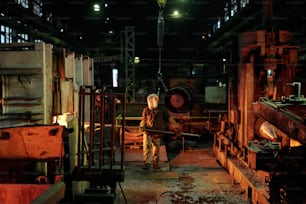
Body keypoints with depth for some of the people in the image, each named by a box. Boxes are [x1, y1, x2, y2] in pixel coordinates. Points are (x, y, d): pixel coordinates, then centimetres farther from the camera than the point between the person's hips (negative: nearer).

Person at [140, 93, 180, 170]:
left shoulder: (162, 110, 1)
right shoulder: (146, 110, 6)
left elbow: (170, 118, 0)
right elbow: (143, 120, 12)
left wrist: (176, 127, -8)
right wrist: (142, 126, -8)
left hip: (158, 133, 0)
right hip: (148, 132, 0)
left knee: (156, 149, 8)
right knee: (147, 147, -12)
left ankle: (155, 163, 22)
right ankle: (147, 163, -10)